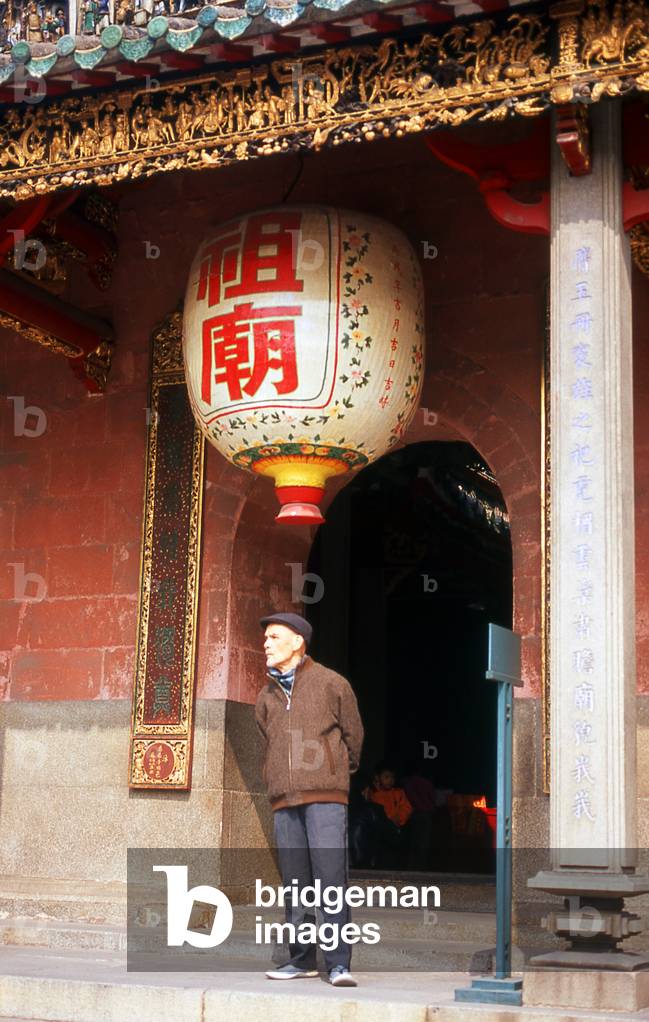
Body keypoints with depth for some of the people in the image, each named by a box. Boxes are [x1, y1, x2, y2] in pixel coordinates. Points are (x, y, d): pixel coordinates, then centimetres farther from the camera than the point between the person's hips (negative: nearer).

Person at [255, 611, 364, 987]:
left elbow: (354, 734, 10)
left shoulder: (331, 683, 2)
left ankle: (339, 964, -8)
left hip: (325, 795, -5)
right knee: (294, 884, 6)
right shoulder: (266, 697, 15)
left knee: (331, 881, -10)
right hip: (285, 800, 5)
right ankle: (302, 960, 14)